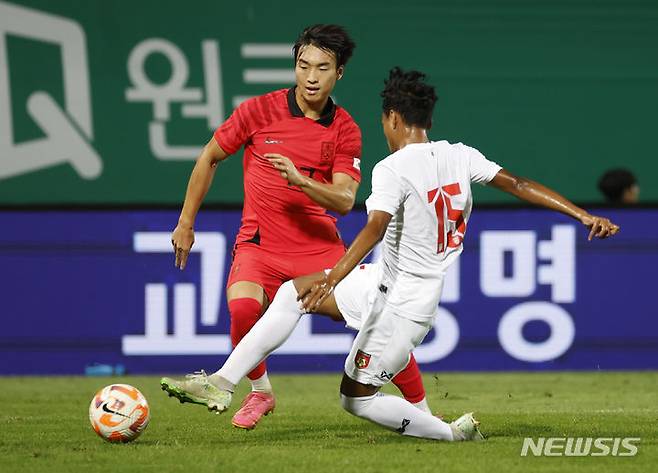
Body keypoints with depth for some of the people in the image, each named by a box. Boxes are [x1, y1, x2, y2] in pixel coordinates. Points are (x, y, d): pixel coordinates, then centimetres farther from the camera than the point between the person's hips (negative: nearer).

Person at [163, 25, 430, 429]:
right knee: (243, 307, -31)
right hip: (259, 245, -1)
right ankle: (260, 392, -3)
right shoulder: (260, 110, -3)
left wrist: (299, 180, -26)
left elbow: (345, 200, -9)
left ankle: (422, 412, 10)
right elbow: (210, 158, 9)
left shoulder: (345, 130, 1)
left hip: (320, 247, 1)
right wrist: (186, 223, 11)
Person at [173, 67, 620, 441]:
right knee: (294, 293, 8)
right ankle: (224, 382, 4)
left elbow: (375, 227, -35)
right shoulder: (460, 156, 0)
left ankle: (452, 433, 6)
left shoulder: (393, 169, -21)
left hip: (402, 304, -9)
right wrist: (585, 216, -2)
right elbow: (518, 184, -3)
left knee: (357, 397, 2)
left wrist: (335, 277, -45)